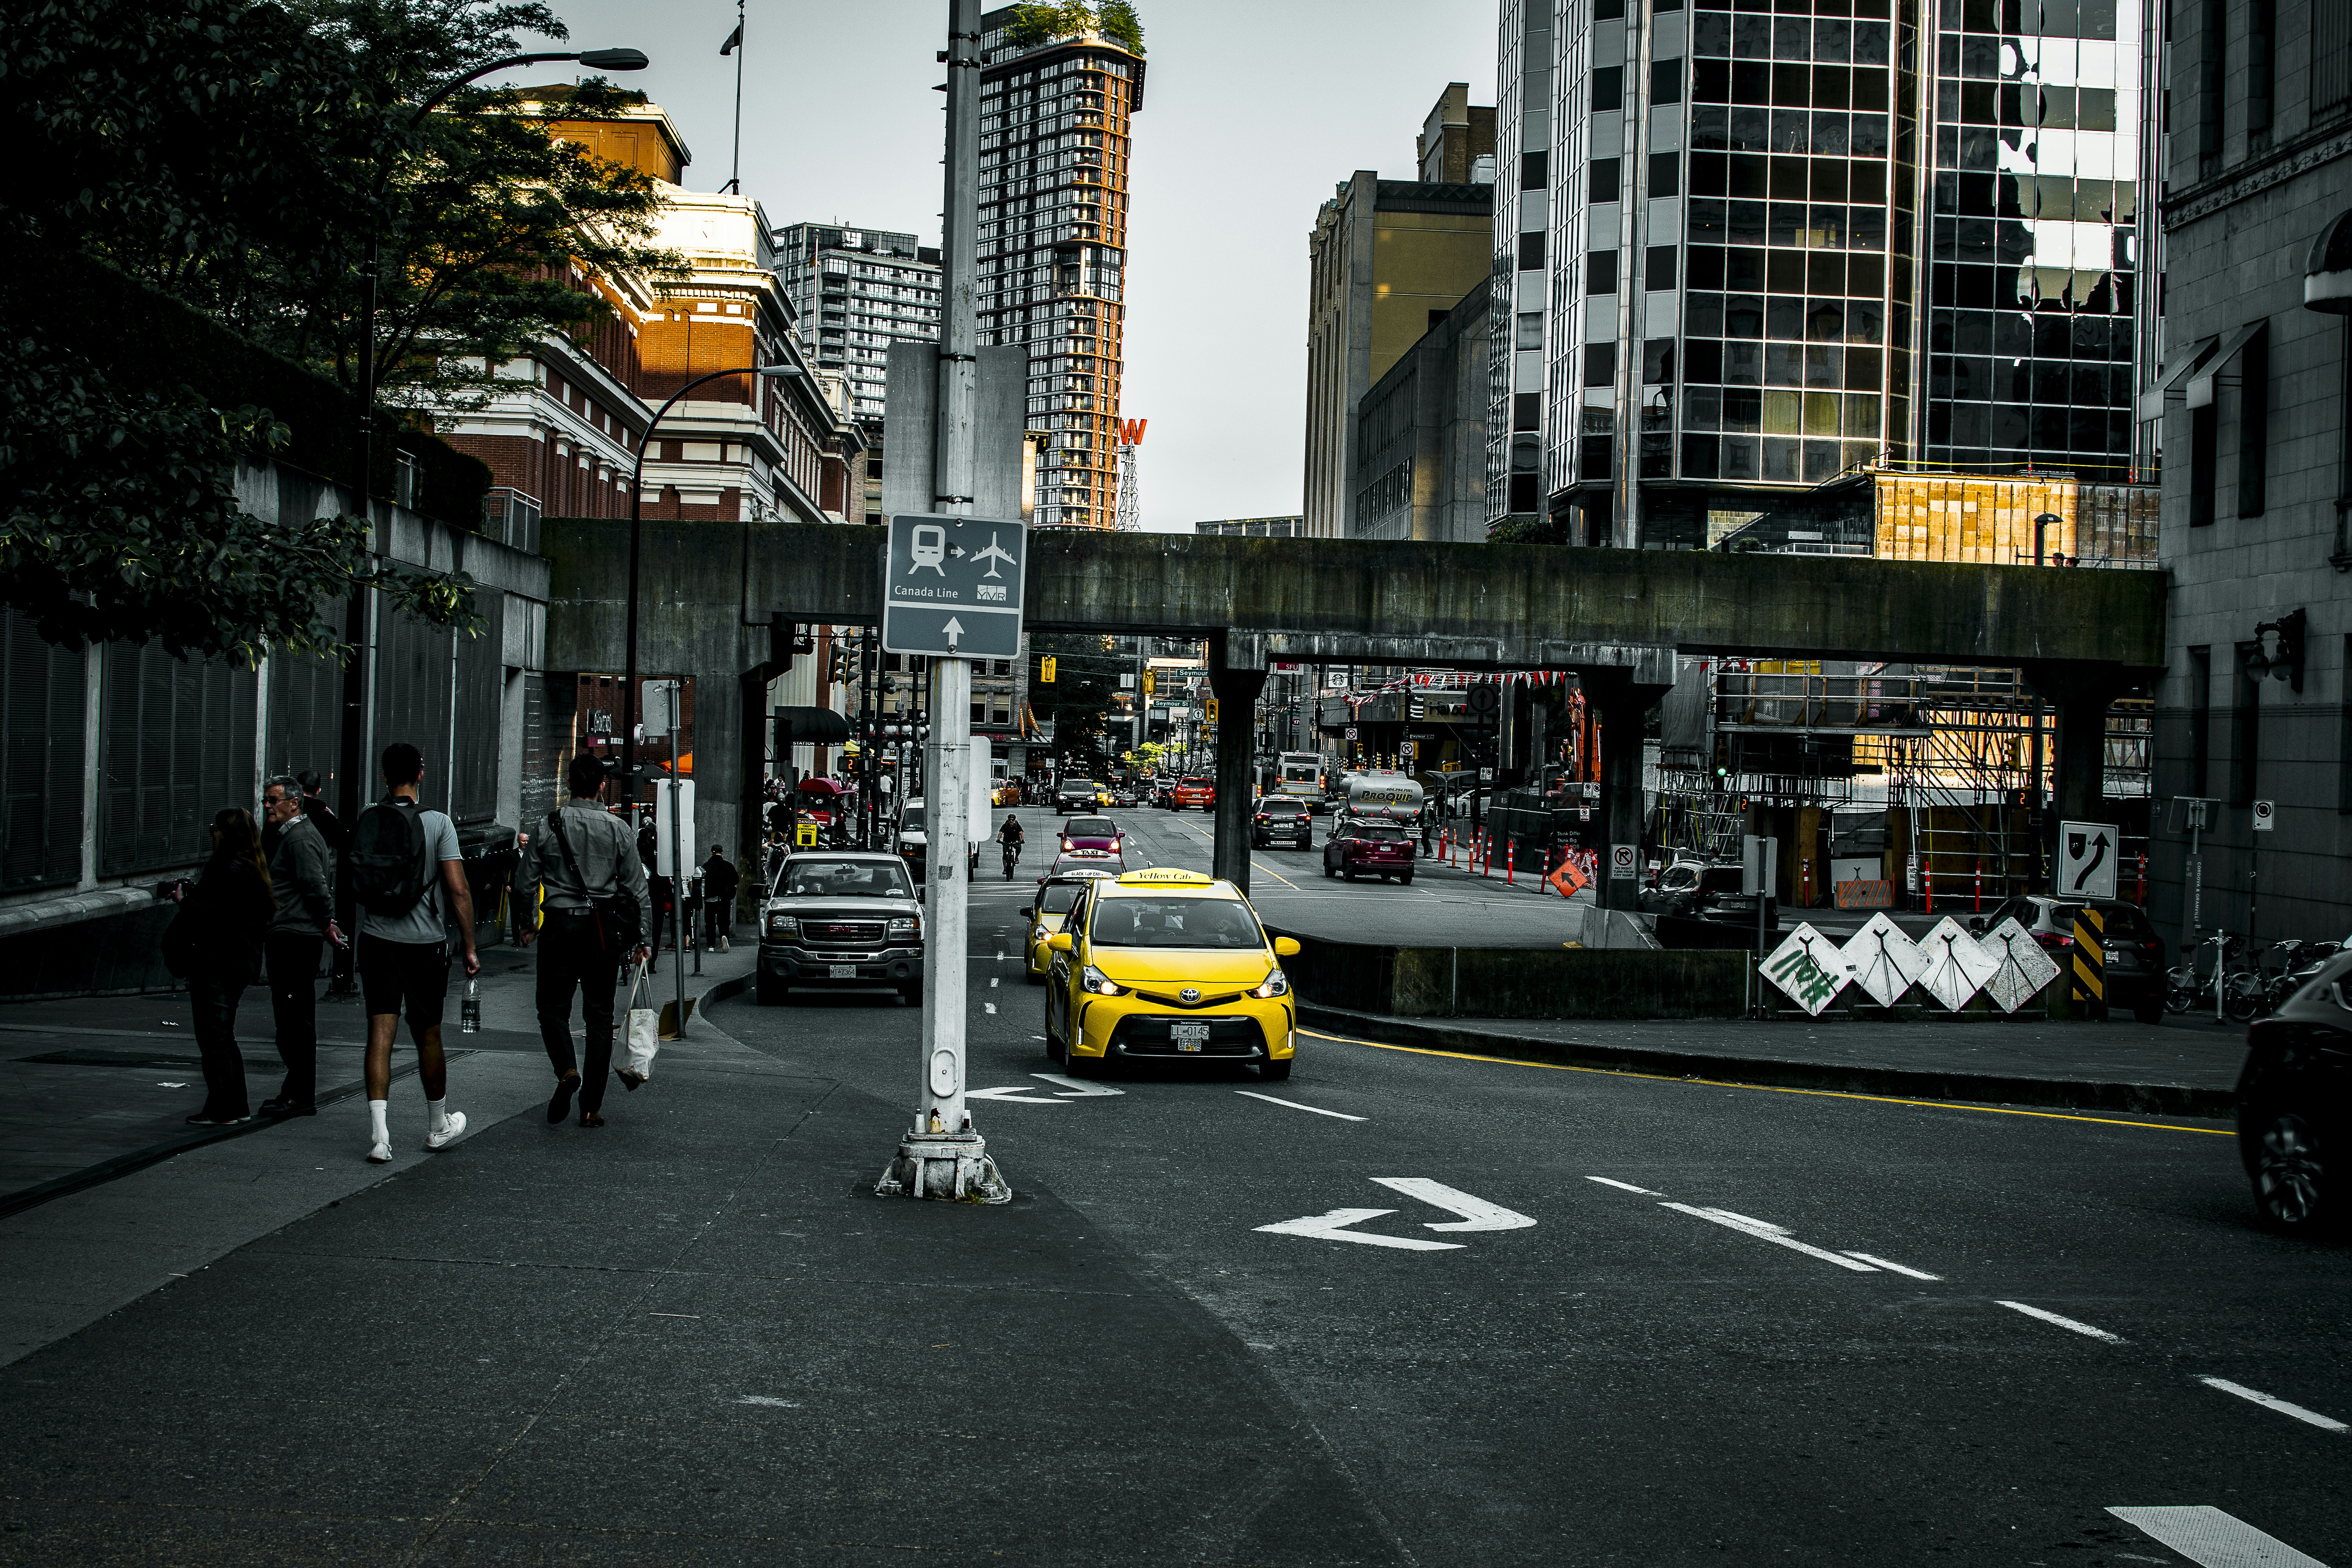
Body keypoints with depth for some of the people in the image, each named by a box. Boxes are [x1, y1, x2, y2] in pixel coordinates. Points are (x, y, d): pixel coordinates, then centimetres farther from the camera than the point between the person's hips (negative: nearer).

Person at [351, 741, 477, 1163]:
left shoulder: (366, 821, 3)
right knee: (428, 1036, 11)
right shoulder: (437, 823, -8)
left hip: (376, 939, 2)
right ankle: (438, 1126, 28)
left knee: (380, 1034, -2)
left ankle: (379, 1133, -13)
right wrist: (470, 948, -5)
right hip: (425, 942, -2)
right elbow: (458, 890, -12)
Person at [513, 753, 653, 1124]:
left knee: (553, 1007, 9)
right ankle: (592, 1106, 6)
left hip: (560, 926, -1)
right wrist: (641, 936, 8)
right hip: (604, 930, 1)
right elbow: (637, 887, 2)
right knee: (600, 1014, 7)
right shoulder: (618, 829, 1)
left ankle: (566, 1069, -20)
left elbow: (525, 882, 1)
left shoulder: (549, 826, -2)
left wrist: (525, 925, 16)